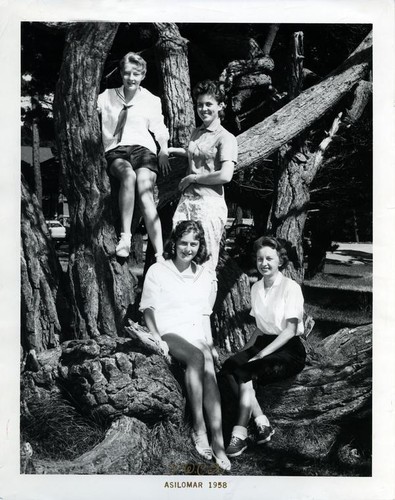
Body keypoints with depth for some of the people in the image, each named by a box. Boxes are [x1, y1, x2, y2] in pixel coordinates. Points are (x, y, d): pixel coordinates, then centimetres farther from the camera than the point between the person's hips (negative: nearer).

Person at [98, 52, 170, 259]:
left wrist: (164, 150, -1)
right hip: (115, 151, 0)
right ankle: (125, 236, -38)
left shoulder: (151, 100, 15)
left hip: (143, 149, 0)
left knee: (146, 194, -27)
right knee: (128, 175, -37)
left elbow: (160, 130, 16)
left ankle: (159, 255, -34)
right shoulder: (107, 96, 16)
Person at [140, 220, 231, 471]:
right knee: (197, 357, -35)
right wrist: (157, 338, -13)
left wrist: (210, 343, 10)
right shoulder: (158, 271, 5)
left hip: (197, 336, 3)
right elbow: (148, 309, 1)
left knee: (208, 367, -29)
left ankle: (218, 442, -34)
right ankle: (199, 429, -31)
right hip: (170, 333, -3)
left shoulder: (206, 276, 17)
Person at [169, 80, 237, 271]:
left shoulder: (226, 138, -5)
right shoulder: (196, 132, 16)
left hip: (209, 204, -6)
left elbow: (225, 175, -19)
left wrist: (192, 178, -9)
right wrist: (173, 150, 27)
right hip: (187, 200, 6)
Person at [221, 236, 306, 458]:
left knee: (245, 371, -29)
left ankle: (240, 434, -22)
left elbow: (290, 330, -14)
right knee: (229, 366, -22)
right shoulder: (256, 288, 12)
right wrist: (247, 348, 2)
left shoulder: (290, 287, -9)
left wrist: (261, 354, -19)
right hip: (264, 342, 6)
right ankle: (262, 423, -19)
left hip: (289, 350, -6)